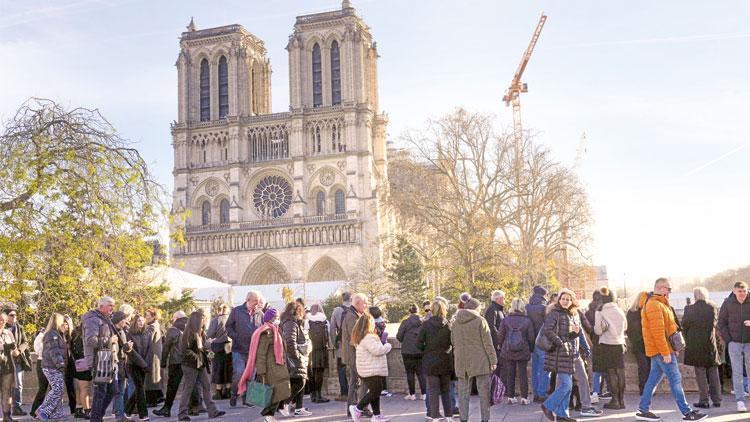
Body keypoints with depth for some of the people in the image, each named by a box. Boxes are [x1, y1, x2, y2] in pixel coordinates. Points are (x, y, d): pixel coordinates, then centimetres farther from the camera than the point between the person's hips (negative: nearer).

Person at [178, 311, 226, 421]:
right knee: (188, 389, -1)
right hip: (190, 365, -9)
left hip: (201, 365, 9)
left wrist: (206, 352, 6)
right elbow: (185, 350, -20)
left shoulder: (201, 333, 12)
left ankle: (212, 411, 9)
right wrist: (196, 357, -18)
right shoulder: (189, 333, -15)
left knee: (207, 386, 6)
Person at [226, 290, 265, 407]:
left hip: (254, 350, 3)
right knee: (238, 373, -13)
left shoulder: (260, 314, 5)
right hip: (239, 349, -3)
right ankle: (234, 394, 9)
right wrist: (235, 337, -9)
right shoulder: (236, 311, -1)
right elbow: (229, 326, 4)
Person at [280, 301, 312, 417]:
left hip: (300, 359, 11)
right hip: (295, 360, -11)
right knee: (299, 382, -14)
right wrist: (297, 356, -19)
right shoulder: (290, 323, -13)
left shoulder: (295, 323, 21)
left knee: (302, 382, 11)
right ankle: (284, 404, -6)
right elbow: (290, 342, -24)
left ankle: (299, 408, 14)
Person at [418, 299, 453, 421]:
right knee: (446, 390, 15)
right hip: (446, 362, 2)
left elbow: (419, 343, -9)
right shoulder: (448, 325, -5)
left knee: (433, 391, 5)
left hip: (430, 362, -2)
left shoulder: (426, 324, -10)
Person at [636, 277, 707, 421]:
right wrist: (666, 353, -24)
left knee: (653, 379, 11)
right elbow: (657, 331, -23)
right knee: (675, 379, -6)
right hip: (661, 350, -10)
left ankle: (643, 410, 15)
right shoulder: (654, 305, -17)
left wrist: (673, 348, 18)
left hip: (658, 350, 10)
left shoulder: (660, 304, 18)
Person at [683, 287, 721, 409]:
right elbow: (716, 322, 11)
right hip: (711, 344, 3)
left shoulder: (689, 309, -12)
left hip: (695, 345, -3)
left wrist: (688, 339, 15)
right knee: (713, 372, 12)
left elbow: (684, 326, -3)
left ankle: (704, 400, 3)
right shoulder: (713, 307, -2)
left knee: (700, 373, 2)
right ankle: (717, 399, 15)